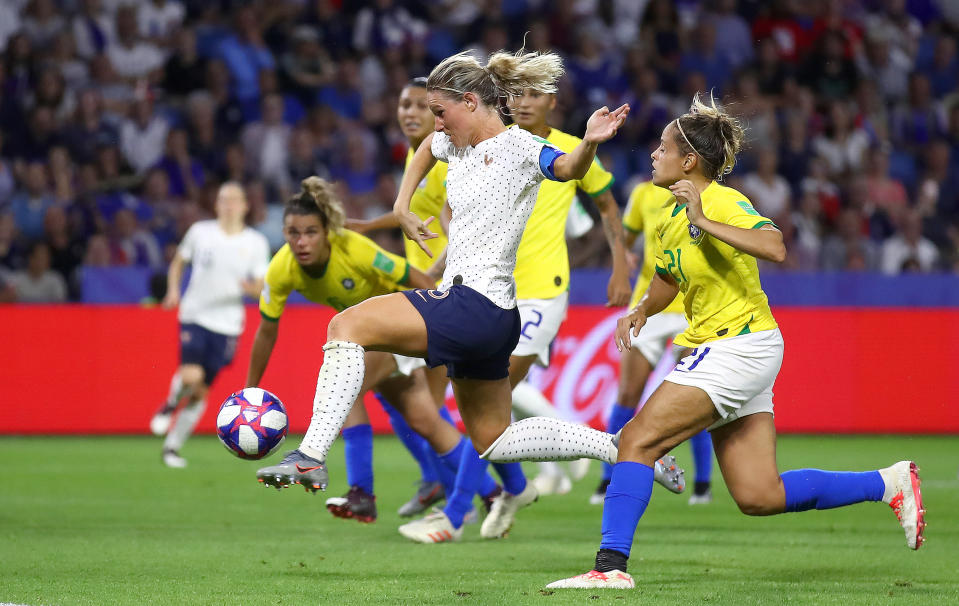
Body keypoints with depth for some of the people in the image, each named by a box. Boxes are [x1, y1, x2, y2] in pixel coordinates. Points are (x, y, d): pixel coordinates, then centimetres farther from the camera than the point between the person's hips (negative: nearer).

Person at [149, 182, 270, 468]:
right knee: (190, 376, -22)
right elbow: (178, 262, 15)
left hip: (227, 324, 1)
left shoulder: (256, 243, 2)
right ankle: (169, 405, 12)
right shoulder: (200, 232, 1)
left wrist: (251, 287, -19)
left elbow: (262, 287, 4)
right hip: (194, 315, -1)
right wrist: (173, 290, -1)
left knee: (201, 391, 4)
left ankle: (172, 446, 17)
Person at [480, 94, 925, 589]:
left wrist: (705, 223, -35)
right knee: (758, 497, 6)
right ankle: (889, 484, 15)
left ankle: (611, 565, -17)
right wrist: (640, 311, 11)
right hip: (717, 350, 10)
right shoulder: (670, 218, 12)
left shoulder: (724, 203, -14)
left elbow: (775, 248, -33)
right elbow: (668, 279, 30)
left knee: (638, 440, -15)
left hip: (739, 343, -10)